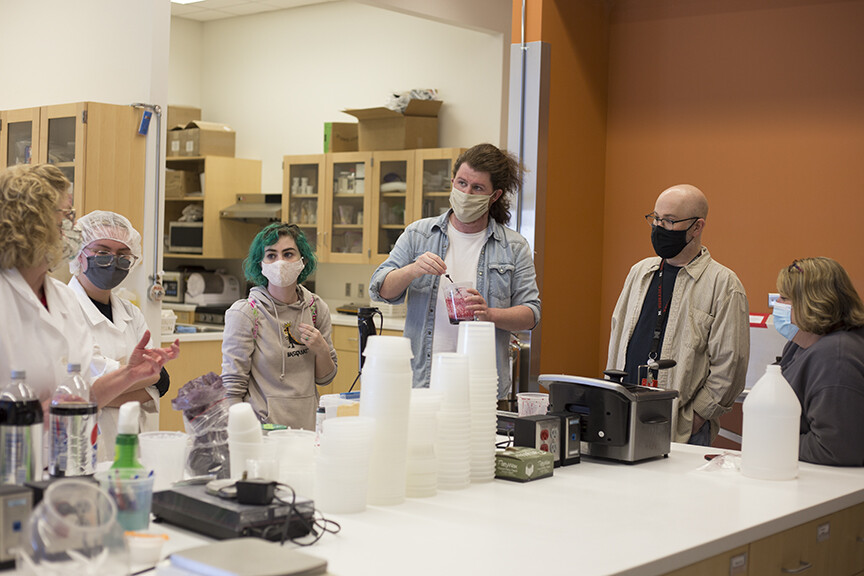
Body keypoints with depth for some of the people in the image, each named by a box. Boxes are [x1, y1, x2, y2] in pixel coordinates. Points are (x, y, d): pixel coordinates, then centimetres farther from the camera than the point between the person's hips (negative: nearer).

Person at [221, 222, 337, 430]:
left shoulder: (317, 308, 3)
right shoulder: (243, 313, -9)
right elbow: (232, 386, -8)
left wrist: (322, 350, -6)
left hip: (307, 426, 3)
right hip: (261, 429, -3)